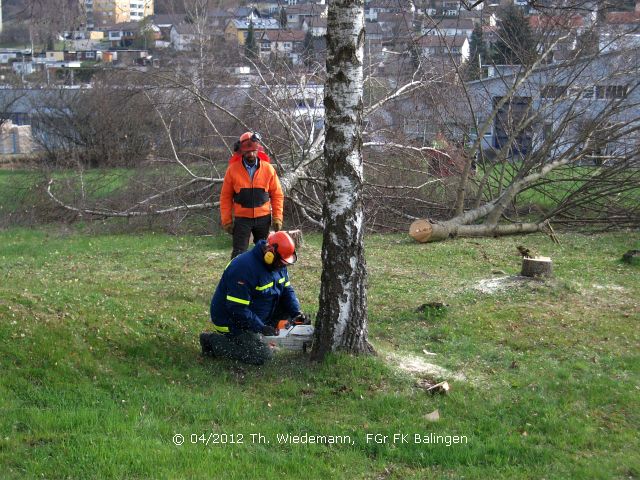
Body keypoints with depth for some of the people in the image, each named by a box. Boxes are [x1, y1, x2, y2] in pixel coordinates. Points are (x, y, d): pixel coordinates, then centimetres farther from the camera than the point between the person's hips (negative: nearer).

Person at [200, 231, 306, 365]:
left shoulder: (278, 265, -2)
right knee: (261, 355, -18)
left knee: (288, 307, 0)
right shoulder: (245, 268, -31)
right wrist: (261, 328, -27)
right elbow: (237, 309, -30)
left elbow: (287, 290, 8)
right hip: (232, 321, -9)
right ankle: (213, 341, -3)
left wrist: (296, 313, -10)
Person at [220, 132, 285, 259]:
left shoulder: (268, 169, -2)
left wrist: (277, 218, -2)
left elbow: (277, 195, 3)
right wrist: (226, 220, -4)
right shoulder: (233, 169, -6)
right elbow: (225, 197, -1)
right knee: (239, 253, -6)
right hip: (242, 219, -2)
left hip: (263, 218, 2)